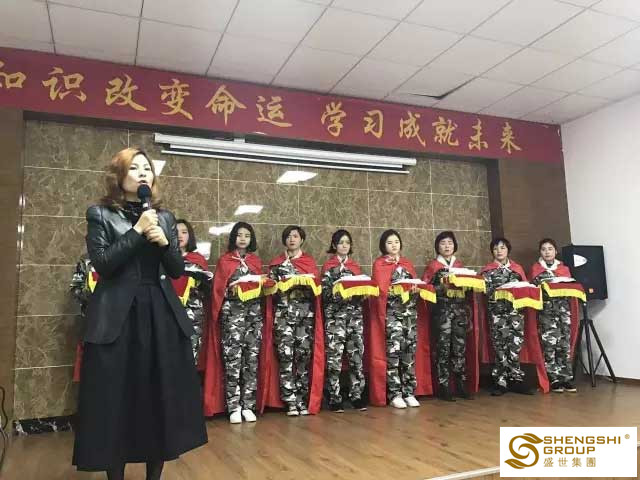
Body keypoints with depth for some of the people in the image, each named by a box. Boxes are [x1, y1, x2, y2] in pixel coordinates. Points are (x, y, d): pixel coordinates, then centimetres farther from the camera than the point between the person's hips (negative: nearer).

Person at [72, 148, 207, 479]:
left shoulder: (165, 217, 12)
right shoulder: (100, 214, 2)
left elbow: (177, 270, 9)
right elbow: (102, 264, -11)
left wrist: (165, 241, -8)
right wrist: (138, 231, -12)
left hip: (161, 315, 4)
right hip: (117, 317, -3)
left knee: (162, 397, 7)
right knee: (116, 399, 3)